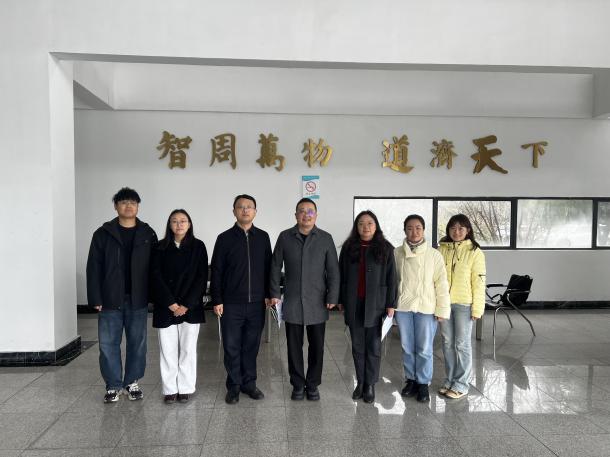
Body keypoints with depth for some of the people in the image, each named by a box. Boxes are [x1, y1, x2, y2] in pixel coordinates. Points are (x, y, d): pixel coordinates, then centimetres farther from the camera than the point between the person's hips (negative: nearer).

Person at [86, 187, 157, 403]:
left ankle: (132, 382, 25)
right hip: (110, 300, 0)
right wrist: (95, 298, -6)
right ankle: (113, 385, 20)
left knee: (137, 343, 9)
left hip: (138, 300, 1)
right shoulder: (103, 234, 2)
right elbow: (94, 268, 0)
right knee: (108, 344, 5)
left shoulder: (148, 234, 3)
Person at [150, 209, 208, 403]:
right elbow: (156, 277, -1)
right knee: (167, 349, 4)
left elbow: (201, 277, -3)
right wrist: (171, 304, -10)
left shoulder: (198, 246, 1)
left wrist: (187, 305, -10)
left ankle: (186, 388, 17)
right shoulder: (160, 247, 4)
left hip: (191, 307, -1)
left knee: (188, 349, 5)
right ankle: (170, 389, 17)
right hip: (165, 307, 1)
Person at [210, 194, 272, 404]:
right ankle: (233, 385, 21)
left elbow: (268, 268, 10)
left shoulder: (263, 237, 6)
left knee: (252, 346, 10)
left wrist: (268, 294, 5)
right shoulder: (225, 238, 0)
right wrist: (217, 300, -4)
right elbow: (216, 271, 0)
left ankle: (249, 383, 25)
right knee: (232, 346, 6)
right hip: (231, 304, -2)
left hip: (256, 303, 2)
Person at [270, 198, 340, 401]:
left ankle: (313, 384, 25)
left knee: (317, 346, 8)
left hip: (317, 303, 0)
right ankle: (298, 384, 25)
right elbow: (276, 267, 5)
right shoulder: (285, 237, 2)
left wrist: (332, 297, -4)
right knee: (294, 346, 9)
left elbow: (333, 270, 1)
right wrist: (275, 293, 0)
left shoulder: (325, 238, 1)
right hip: (292, 302, 0)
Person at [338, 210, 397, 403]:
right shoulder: (348, 248, 5)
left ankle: (370, 385, 17)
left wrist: (391, 304, -4)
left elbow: (391, 278, -1)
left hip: (376, 304, -2)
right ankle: (360, 382, 22)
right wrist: (341, 300, 5)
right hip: (353, 304, 2)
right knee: (357, 346, 10)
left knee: (373, 346, 5)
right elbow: (341, 276, 8)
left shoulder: (385, 249, 0)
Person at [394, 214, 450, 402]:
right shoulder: (396, 253, 1)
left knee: (424, 349, 4)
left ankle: (423, 384, 20)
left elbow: (441, 283, -2)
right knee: (407, 348, 12)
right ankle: (411, 380, 28)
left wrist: (442, 309, -5)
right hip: (403, 307, 2)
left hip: (426, 308, -2)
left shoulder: (434, 254, -3)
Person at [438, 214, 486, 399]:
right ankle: (450, 380, 26)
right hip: (444, 302, 4)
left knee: (462, 344, 4)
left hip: (464, 304, -4)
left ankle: (462, 384, 17)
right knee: (447, 343, 12)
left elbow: (479, 282, -6)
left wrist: (477, 308, -9)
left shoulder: (475, 252, -5)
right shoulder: (442, 249, 5)